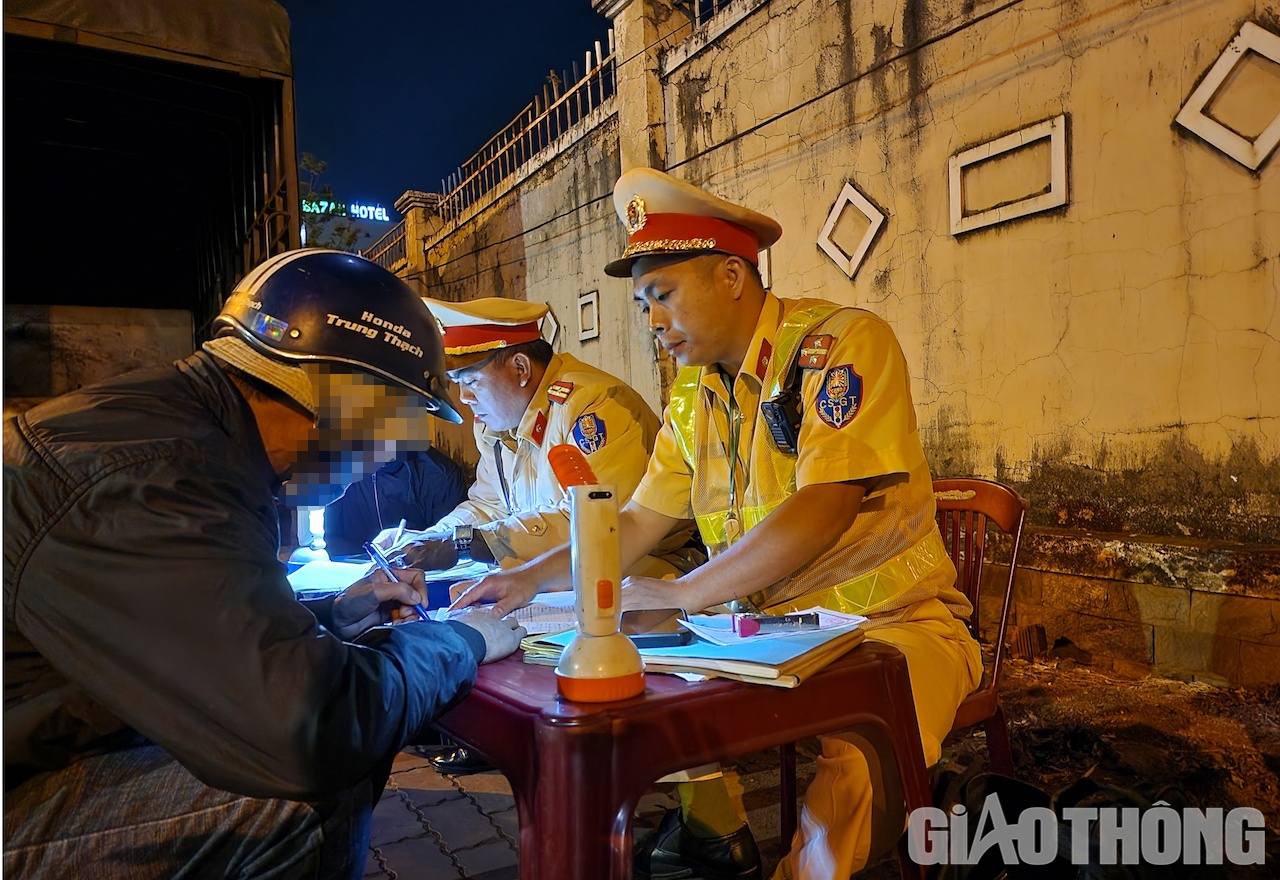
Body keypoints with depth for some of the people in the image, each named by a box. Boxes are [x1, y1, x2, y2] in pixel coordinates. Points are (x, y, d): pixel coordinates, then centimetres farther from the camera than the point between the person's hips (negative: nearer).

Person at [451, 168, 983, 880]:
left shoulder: (846, 342, -15)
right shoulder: (693, 395, 7)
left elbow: (824, 510, -25)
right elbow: (638, 524, 10)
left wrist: (683, 593, -22)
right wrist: (533, 578, -1)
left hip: (894, 622, -6)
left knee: (860, 761, -33)